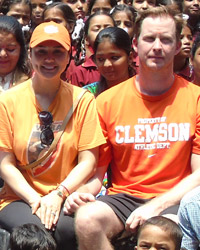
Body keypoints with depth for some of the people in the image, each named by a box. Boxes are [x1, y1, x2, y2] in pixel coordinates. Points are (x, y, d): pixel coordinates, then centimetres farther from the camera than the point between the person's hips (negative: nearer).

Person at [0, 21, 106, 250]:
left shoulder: (82, 100, 4)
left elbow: (88, 161, 0)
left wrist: (58, 195, -15)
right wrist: (35, 200, -15)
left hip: (67, 197, 0)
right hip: (19, 198, 0)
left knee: (68, 228, -33)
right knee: (35, 230, -33)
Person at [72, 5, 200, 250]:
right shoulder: (107, 101, 7)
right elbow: (96, 170, 10)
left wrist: (155, 206, -15)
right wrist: (82, 192, -14)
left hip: (174, 201, -2)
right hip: (123, 196, 3)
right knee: (86, 219, -30)